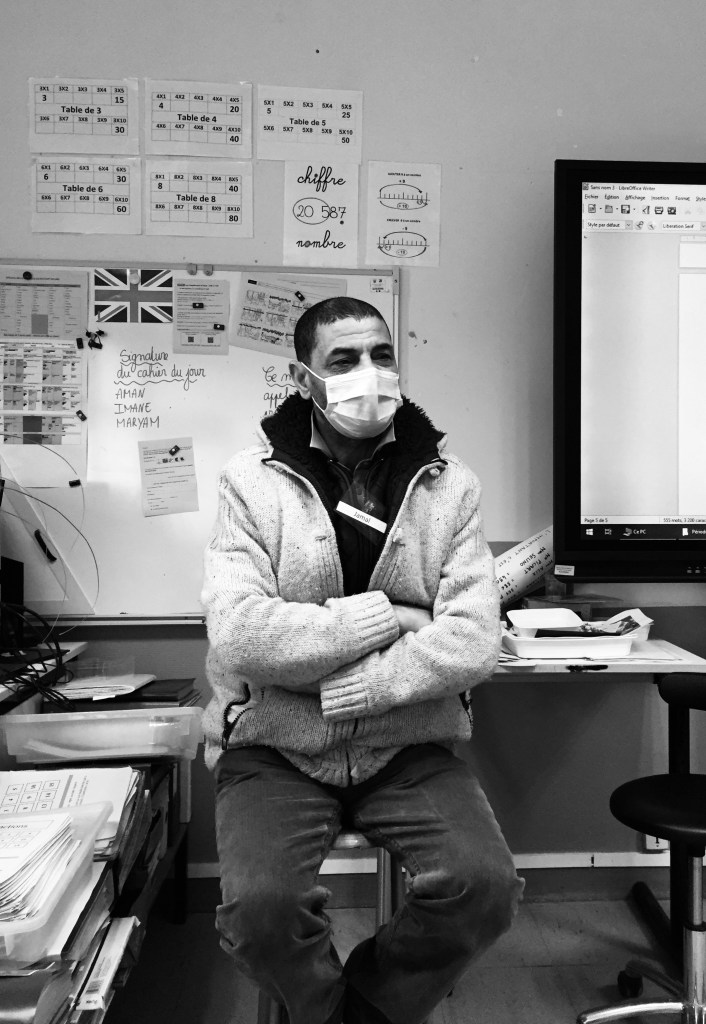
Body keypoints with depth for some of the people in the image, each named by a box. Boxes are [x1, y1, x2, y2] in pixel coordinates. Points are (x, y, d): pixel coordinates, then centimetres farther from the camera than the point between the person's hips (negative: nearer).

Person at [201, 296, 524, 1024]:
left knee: (486, 887, -19)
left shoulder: (449, 485, 0)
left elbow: (474, 639, -11)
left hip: (410, 747, 2)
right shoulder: (251, 479, -4)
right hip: (276, 747, -1)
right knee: (261, 905, -24)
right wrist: (385, 617, -15)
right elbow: (238, 634, -16)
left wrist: (336, 687, -18)